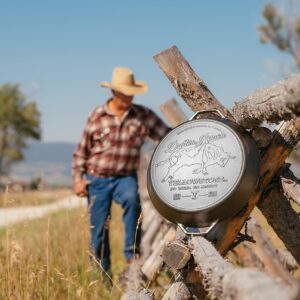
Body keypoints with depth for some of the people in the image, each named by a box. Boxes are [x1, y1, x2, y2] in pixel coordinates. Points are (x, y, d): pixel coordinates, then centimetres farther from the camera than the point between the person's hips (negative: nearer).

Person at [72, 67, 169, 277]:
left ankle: (132, 255, -22)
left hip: (125, 177, -1)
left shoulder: (144, 116, 0)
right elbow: (81, 151, 6)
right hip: (97, 179, 1)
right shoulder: (96, 116, 0)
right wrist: (77, 178, 0)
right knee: (98, 229, 0)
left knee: (132, 199, -34)